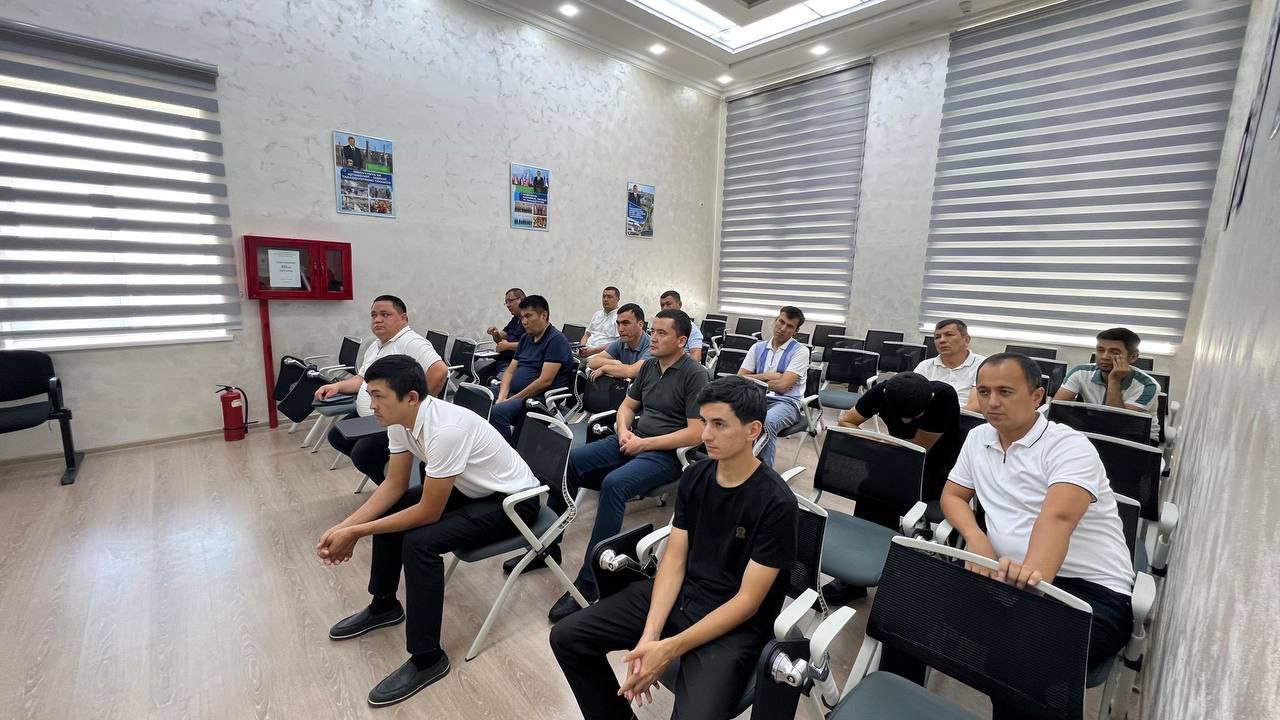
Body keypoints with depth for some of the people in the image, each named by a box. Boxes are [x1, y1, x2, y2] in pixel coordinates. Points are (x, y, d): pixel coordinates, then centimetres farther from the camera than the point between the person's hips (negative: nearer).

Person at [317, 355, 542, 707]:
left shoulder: (446, 429, -34)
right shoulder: (400, 420, -8)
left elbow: (429, 512, -27)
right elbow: (395, 485, 2)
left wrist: (356, 533, -19)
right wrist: (344, 526, -8)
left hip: (513, 499, -9)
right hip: (470, 488, 9)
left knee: (419, 542, -25)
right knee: (388, 509, 10)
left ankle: (427, 658, -6)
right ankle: (384, 606, 31)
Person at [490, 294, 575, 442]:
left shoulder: (556, 340, -10)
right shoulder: (526, 338, 18)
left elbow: (545, 381, -18)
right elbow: (510, 371, 16)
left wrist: (511, 400, -14)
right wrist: (501, 397, -3)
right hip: (514, 394, 8)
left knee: (498, 412, -31)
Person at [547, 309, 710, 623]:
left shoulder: (694, 375, -11)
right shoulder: (649, 366, 12)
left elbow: (695, 434, -16)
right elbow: (627, 406, 19)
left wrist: (645, 444, -15)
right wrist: (624, 431, -4)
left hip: (666, 453, -7)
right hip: (633, 440, 8)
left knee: (614, 484, -34)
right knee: (568, 462, -9)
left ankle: (588, 582, -22)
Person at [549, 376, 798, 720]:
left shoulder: (776, 503, -19)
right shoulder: (694, 477, -2)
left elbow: (747, 602, -18)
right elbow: (674, 558, -1)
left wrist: (668, 649, -22)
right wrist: (649, 633, -15)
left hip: (734, 624, -5)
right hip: (678, 594, 5)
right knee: (565, 637, -3)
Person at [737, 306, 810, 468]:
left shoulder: (800, 351, 0)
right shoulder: (758, 347, 14)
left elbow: (782, 385, -9)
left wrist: (754, 379, 3)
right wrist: (769, 376, -2)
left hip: (786, 402, -4)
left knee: (766, 422, -37)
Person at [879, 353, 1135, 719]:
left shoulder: (1070, 447, -13)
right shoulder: (978, 438, 8)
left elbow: (1058, 517, -31)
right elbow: (952, 496, 14)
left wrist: (1034, 575, -49)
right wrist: (976, 538, -7)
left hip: (1092, 590, -5)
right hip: (1007, 577, 6)